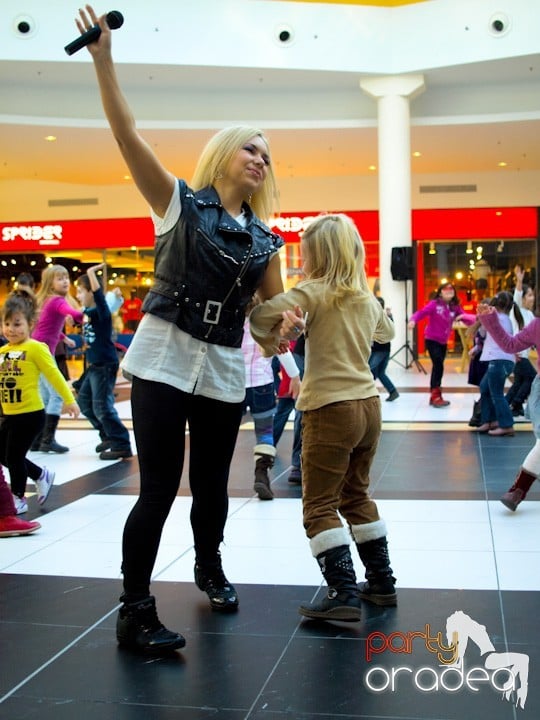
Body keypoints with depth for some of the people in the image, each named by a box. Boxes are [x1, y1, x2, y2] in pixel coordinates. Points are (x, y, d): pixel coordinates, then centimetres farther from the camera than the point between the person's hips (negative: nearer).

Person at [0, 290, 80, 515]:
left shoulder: (35, 348, -13)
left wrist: (69, 400, -11)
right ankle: (41, 475, 35)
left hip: (30, 414, -7)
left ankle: (18, 498, 22)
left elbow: (54, 375, -11)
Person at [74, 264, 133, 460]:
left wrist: (91, 272, -36)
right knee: (84, 401, 17)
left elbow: (99, 295, -36)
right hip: (94, 365, 10)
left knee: (102, 406, -9)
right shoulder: (87, 311, 7)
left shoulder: (101, 311, -17)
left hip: (106, 365, -10)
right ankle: (108, 436, 27)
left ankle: (121, 446, -3)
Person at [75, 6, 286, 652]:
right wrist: (103, 61, -17)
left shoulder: (264, 237, 12)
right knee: (158, 488, -5)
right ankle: (134, 612, 7)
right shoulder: (180, 203, 0)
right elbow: (128, 136, -10)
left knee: (211, 484, 15)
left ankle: (209, 568, 41)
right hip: (163, 361, -4)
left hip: (224, 373, 4)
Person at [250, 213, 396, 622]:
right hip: (368, 404, 7)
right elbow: (386, 331, 30)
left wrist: (270, 341, -1)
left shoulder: (314, 293, -9)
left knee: (320, 506, -1)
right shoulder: (368, 298, 10)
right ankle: (382, 582, 26)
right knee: (357, 495, 20)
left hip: (330, 408, -7)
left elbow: (260, 315, -19)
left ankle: (344, 594, -7)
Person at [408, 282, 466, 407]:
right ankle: (436, 396, -8)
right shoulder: (434, 304, -12)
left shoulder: (455, 307, 2)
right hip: (431, 339, -6)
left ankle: (434, 396, 24)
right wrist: (413, 320, -41)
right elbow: (422, 312, -22)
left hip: (443, 342, 6)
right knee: (438, 366, -15)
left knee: (437, 367, 14)